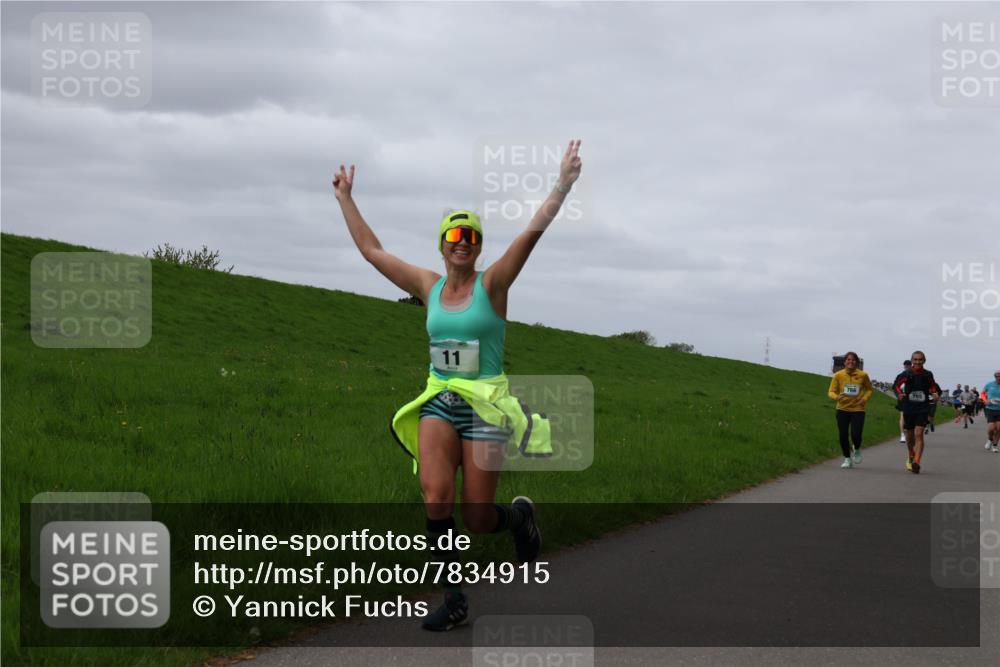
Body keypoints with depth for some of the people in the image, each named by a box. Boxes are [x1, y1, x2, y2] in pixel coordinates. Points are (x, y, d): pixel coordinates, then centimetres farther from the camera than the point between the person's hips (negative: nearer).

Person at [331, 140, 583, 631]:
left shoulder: (492, 283, -3)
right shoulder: (429, 286, 8)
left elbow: (533, 231, -15)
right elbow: (371, 249, 16)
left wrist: (563, 185, -24)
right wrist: (345, 198, 20)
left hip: (485, 405, -3)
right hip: (438, 404, 3)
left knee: (477, 520, -3)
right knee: (435, 496, -19)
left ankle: (518, 516, 33)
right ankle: (454, 600, -10)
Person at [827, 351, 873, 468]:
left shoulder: (863, 375, -2)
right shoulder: (838, 375, -4)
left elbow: (870, 389, 13)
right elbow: (831, 391, -3)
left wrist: (865, 398, -6)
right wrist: (836, 397, -25)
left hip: (858, 409, -1)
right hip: (842, 409, 1)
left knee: (856, 435, -11)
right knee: (843, 436, 1)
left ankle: (856, 450, 24)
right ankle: (847, 459, 22)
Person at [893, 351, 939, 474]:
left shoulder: (928, 375, 2)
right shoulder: (906, 374, -2)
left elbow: (933, 387, 17)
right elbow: (896, 385, 8)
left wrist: (934, 393, -4)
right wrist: (899, 394, -11)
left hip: (923, 409, -1)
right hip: (908, 408, 1)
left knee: (919, 434, -16)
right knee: (910, 435, 13)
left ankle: (916, 462, -22)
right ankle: (910, 457, 40)